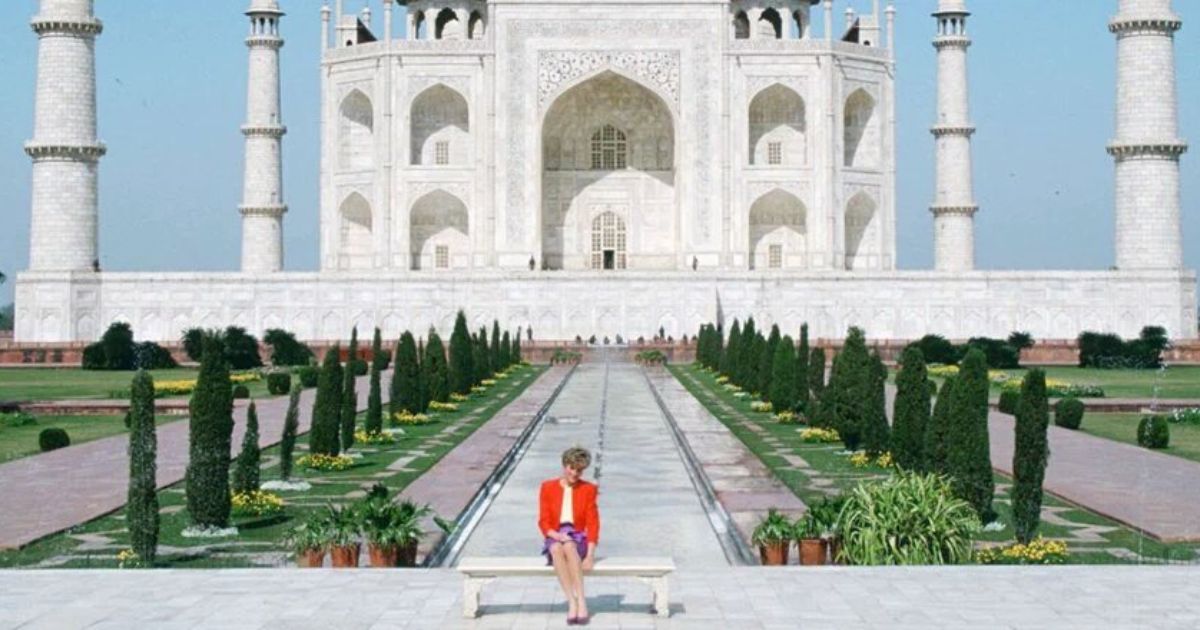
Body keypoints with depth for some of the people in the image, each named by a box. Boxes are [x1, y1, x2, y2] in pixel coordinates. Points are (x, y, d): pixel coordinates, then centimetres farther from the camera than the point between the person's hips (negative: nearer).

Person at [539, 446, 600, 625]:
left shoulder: (588, 489, 6)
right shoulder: (548, 487, 7)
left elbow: (592, 523, 1)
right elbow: (544, 522, 4)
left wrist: (590, 555, -11)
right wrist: (557, 535, -18)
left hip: (578, 538, 0)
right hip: (555, 538, 0)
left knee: (569, 546, -37)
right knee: (556, 548, -37)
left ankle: (581, 601, -42)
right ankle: (572, 602, -42)